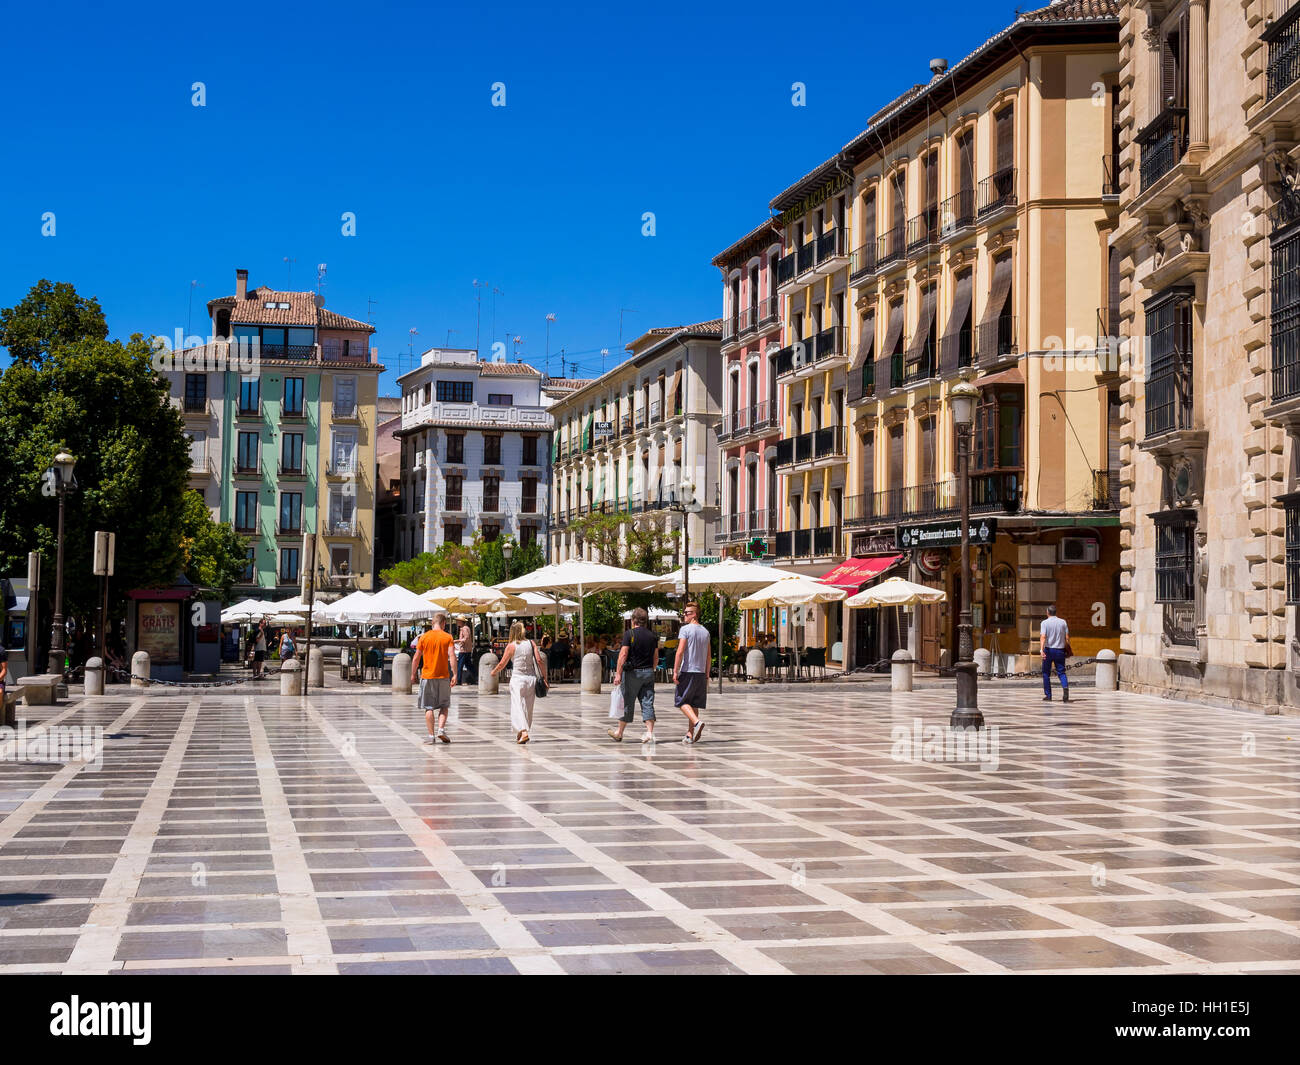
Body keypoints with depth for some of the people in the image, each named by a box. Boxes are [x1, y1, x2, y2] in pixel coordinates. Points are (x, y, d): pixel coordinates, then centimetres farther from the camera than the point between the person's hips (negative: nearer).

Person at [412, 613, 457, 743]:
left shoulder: (424, 637, 1)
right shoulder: (448, 637, -1)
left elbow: (416, 658, 1)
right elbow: (452, 656, -12)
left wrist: (413, 674, 10)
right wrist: (454, 675, -13)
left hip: (427, 676, 0)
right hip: (443, 676, 0)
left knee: (429, 708, 4)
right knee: (444, 706, 12)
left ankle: (431, 735, 0)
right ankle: (441, 729, -6)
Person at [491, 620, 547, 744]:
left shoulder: (511, 646, -3)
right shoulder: (531, 643, 4)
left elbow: (502, 664, 2)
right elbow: (539, 661, -4)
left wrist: (494, 672, 22)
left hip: (517, 678, -4)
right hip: (531, 678, 4)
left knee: (517, 707, -6)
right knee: (528, 708, 13)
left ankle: (523, 731, -26)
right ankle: (521, 733, 22)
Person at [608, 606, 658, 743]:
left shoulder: (629, 634, -8)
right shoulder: (652, 636, 7)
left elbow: (623, 654, -13)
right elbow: (656, 658, 10)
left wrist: (618, 673, -13)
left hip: (634, 672, -4)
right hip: (649, 673, 4)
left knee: (627, 703, 5)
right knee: (647, 703, 3)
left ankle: (619, 733, 17)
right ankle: (650, 732, -7)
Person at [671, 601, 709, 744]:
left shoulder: (685, 629, -8)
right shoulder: (705, 631, 12)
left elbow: (680, 651, -14)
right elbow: (708, 655, 14)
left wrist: (675, 671, -11)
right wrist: (707, 674, 18)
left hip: (688, 671, -6)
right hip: (701, 672, 6)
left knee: (682, 700, 0)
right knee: (694, 704, 10)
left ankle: (697, 722, -21)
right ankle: (690, 734, 10)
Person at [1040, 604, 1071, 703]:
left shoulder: (1045, 623, -4)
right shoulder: (1063, 622, 5)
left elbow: (1043, 637, -17)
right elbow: (1067, 638, 5)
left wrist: (1042, 650, -25)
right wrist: (1068, 649, 17)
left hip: (1049, 650, -2)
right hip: (1060, 650, 2)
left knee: (1046, 673, 10)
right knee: (1061, 672, 5)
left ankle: (1048, 695, 12)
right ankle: (1065, 687, -24)